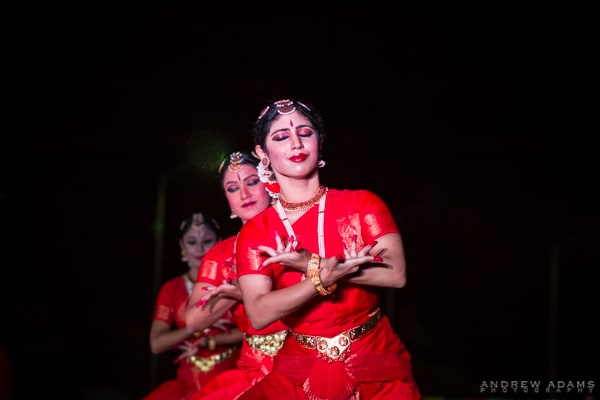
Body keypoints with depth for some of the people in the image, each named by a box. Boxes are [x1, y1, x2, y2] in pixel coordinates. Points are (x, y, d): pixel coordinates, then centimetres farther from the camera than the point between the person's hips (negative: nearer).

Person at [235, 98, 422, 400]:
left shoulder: (362, 203, 1)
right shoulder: (254, 232, 2)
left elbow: (396, 275, -11)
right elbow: (259, 315, -11)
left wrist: (311, 266, -14)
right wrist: (324, 277, -23)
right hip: (300, 372, 0)